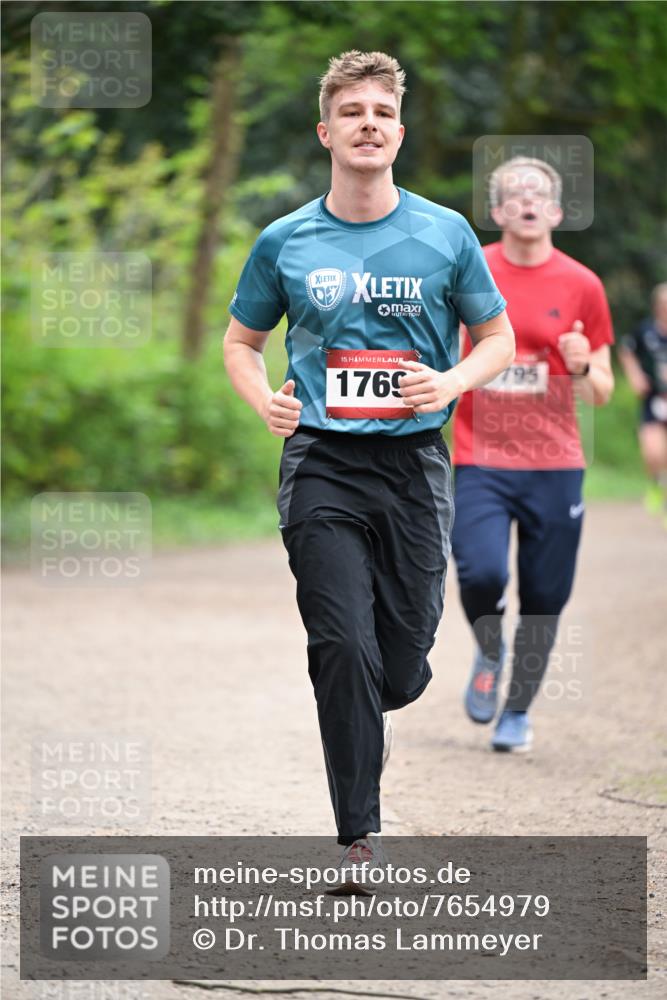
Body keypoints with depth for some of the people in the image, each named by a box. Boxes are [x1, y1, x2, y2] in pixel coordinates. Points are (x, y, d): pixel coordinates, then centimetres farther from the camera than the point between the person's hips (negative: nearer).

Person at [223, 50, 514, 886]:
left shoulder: (445, 234, 3)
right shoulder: (285, 243, 4)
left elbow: (498, 339, 11)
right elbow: (241, 341, 16)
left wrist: (451, 382, -10)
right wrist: (266, 401, -5)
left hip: (414, 462, 1)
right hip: (322, 463, -1)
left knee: (403, 671, 3)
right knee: (345, 651, -11)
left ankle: (352, 710, 40)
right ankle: (359, 840, -4)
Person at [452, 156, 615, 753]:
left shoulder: (581, 286, 3)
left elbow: (600, 393, 8)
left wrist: (581, 369, -13)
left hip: (555, 466, 1)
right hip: (481, 462, -1)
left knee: (544, 598, 2)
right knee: (481, 573, -21)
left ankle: (518, 713, 24)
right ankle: (489, 653, 13)